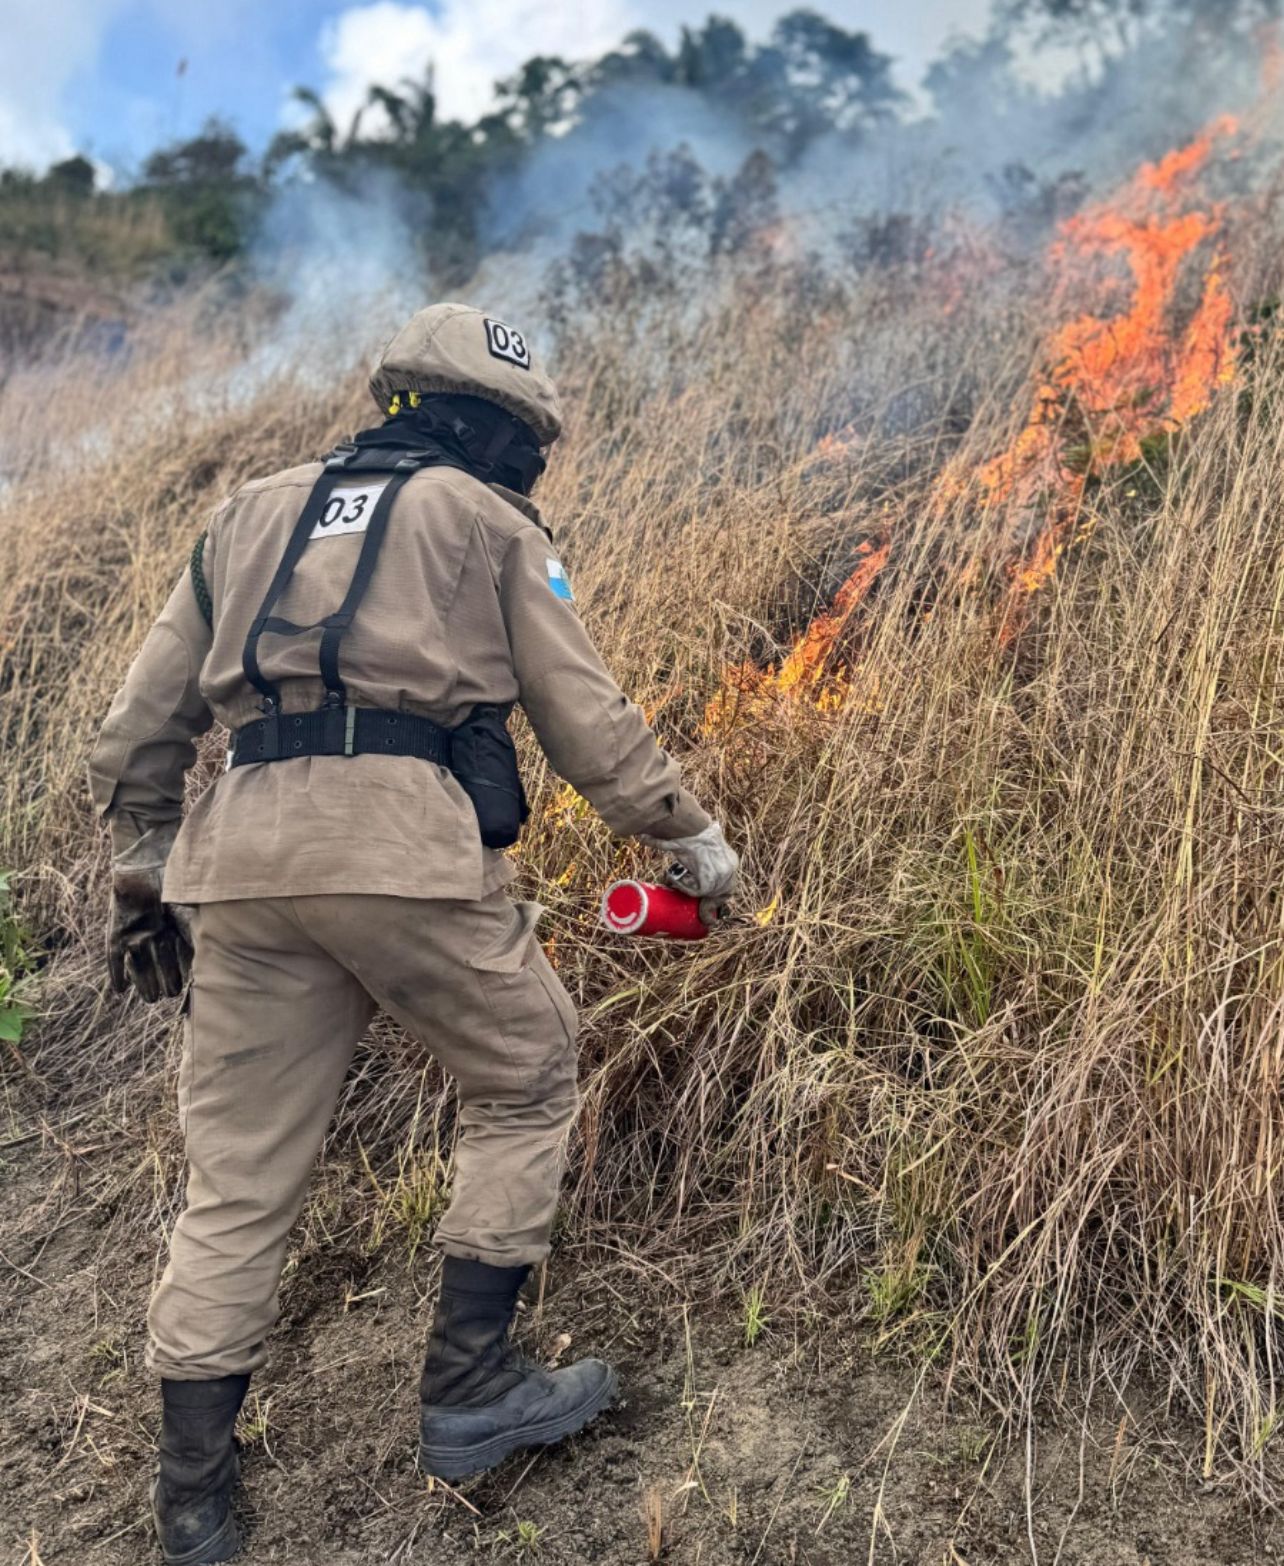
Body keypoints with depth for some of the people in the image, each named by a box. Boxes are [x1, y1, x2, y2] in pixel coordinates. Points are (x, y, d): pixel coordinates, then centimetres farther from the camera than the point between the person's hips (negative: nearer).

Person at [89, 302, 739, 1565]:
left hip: (241, 849, 5)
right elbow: (591, 724, 9)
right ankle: (466, 1391, 19)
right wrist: (689, 834, 22)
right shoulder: (489, 522, 13)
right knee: (525, 1084, 17)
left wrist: (139, 876, 31)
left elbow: (138, 728, 24)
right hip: (406, 842, -5)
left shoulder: (251, 513, 26)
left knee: (239, 1170, 14)